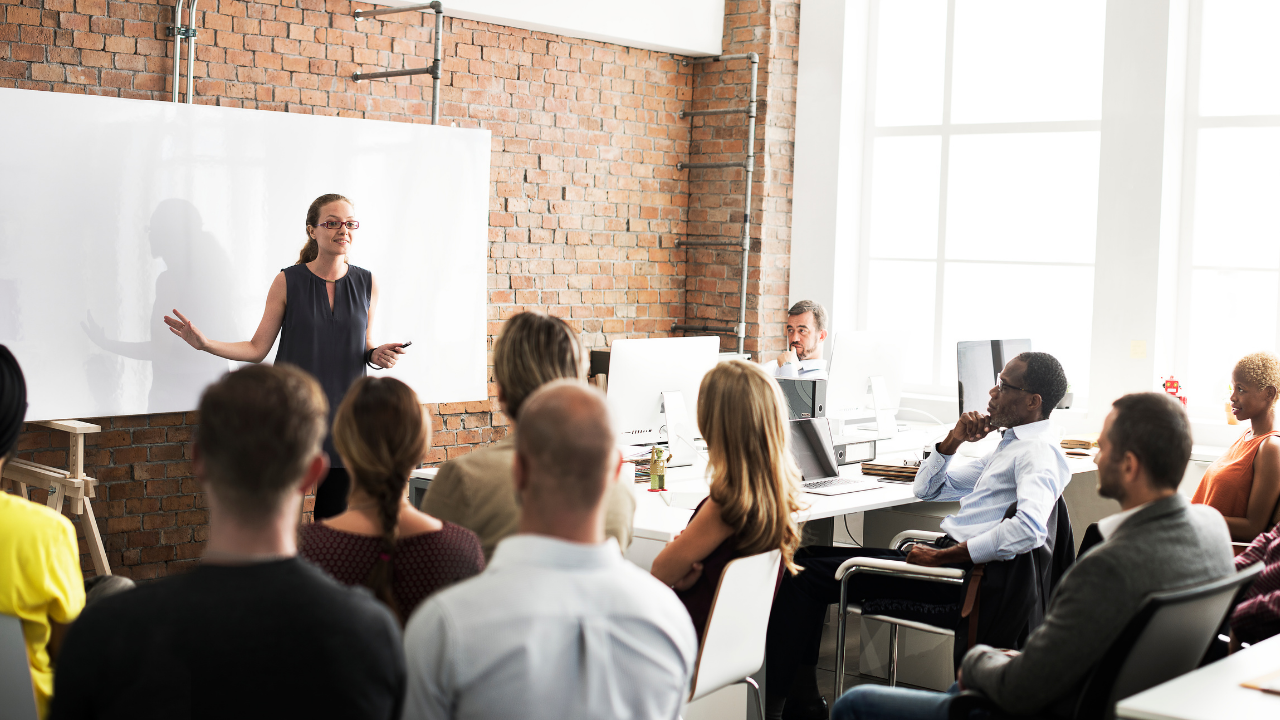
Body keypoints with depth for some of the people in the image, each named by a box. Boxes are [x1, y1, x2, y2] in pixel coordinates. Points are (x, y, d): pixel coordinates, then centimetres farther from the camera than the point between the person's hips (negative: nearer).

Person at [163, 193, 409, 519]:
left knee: (336, 517, 5)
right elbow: (257, 348, 1)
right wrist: (205, 343, -11)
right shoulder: (287, 282, -2)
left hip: (343, 413, 2)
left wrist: (376, 355, -6)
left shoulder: (367, 284, 5)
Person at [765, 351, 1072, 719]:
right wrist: (955, 439, 9)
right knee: (807, 557, 7)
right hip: (945, 556, 10)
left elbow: (1029, 528, -30)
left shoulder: (1039, 451, -10)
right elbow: (925, 488, 28)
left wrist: (941, 556, -26)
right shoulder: (1010, 445, 22)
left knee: (806, 576, -13)